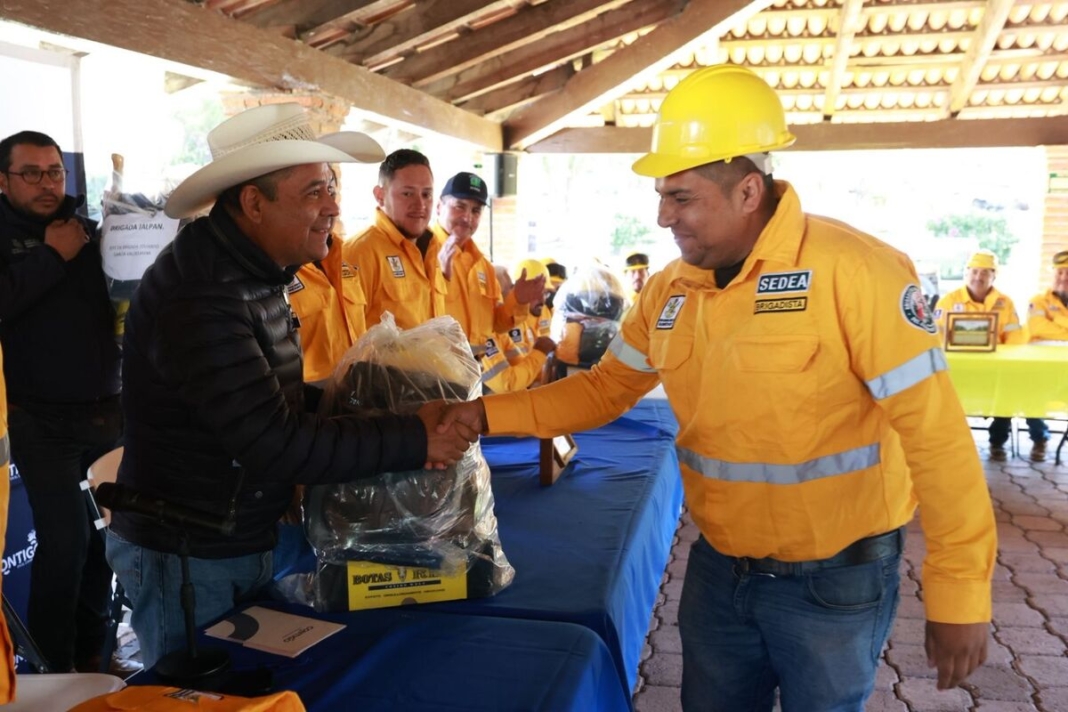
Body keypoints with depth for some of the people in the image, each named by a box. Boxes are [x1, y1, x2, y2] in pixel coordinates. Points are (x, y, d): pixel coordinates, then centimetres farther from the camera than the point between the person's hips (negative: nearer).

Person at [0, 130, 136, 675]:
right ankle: (52, 668, 14)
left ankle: (91, 652, 26)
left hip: (107, 410, 4)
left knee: (104, 534, 8)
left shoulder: (91, 232, 10)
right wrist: (52, 256, -12)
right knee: (64, 540, -5)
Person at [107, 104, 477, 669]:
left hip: (246, 543, 9)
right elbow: (275, 443, -31)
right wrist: (413, 440, -25)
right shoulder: (199, 299, -28)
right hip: (187, 559, -9)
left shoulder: (252, 269, 4)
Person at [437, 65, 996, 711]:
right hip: (717, 569, 6)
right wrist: (489, 414, -5)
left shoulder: (853, 270, -21)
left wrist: (961, 593, -16)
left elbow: (936, 433, -19)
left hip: (833, 580, -5)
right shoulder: (669, 291, -1)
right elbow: (603, 391, 7)